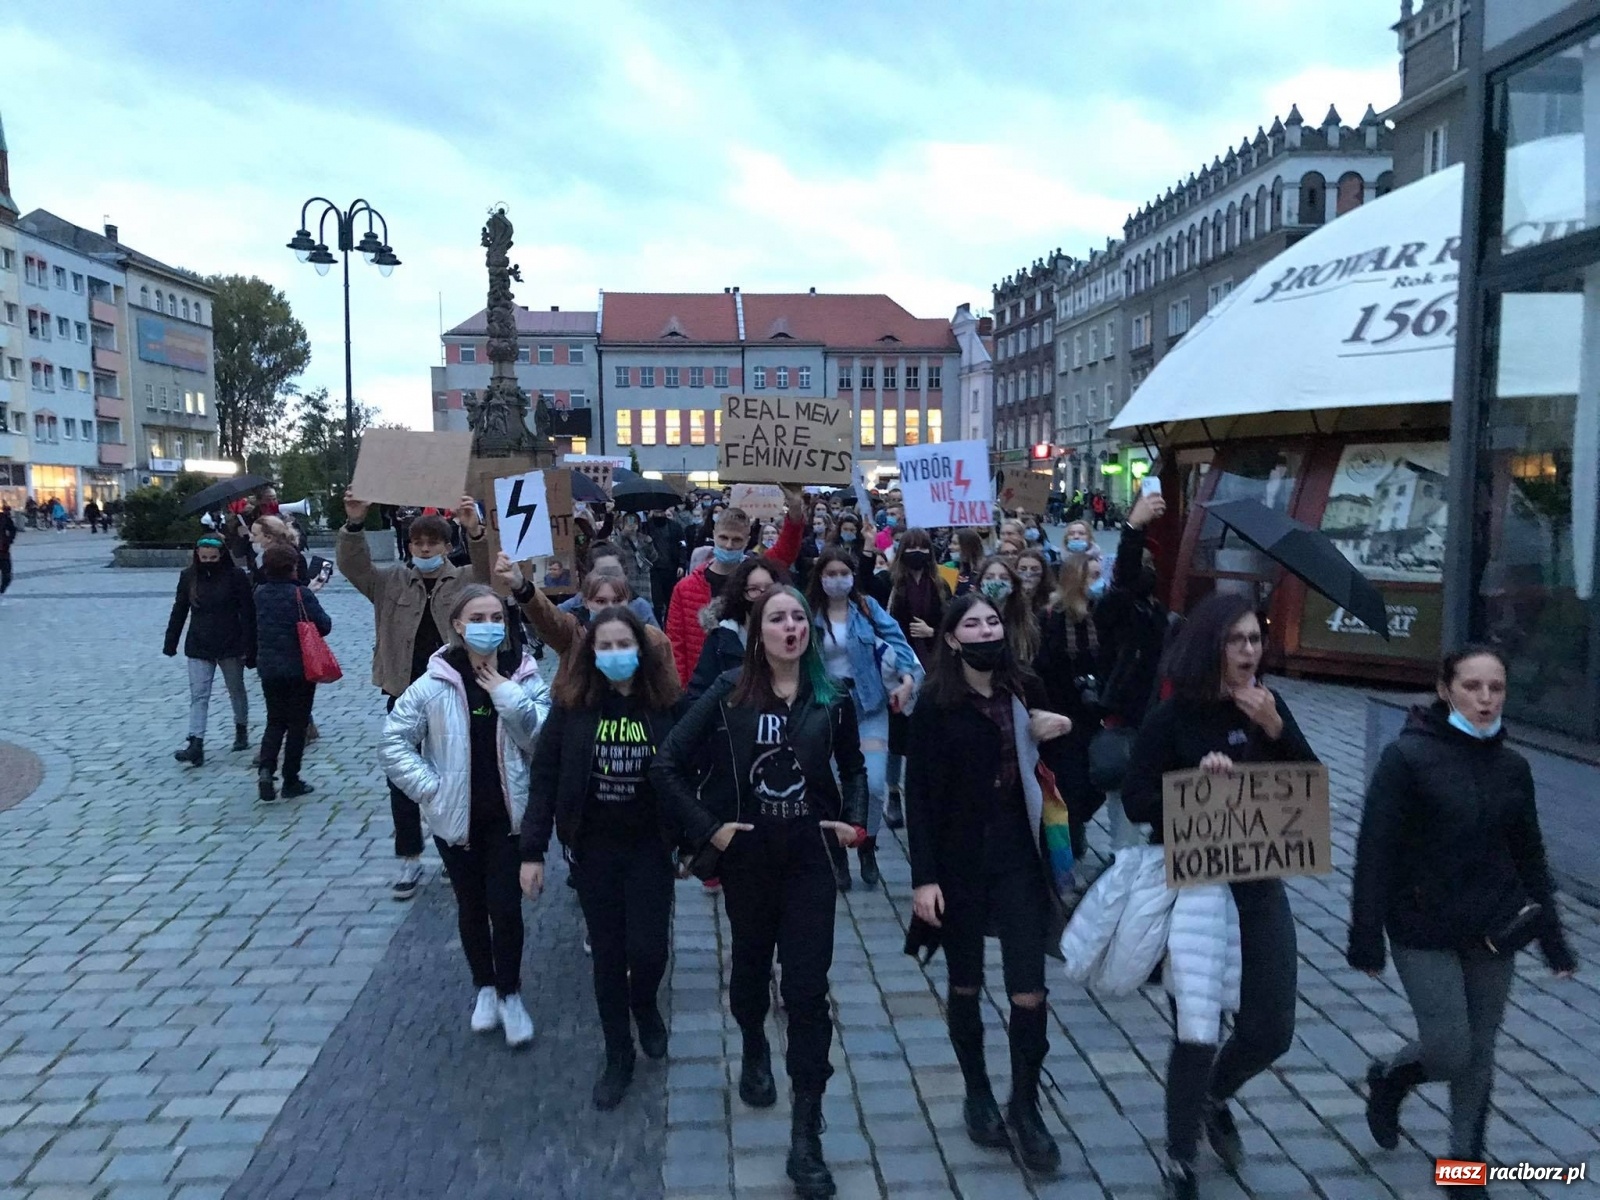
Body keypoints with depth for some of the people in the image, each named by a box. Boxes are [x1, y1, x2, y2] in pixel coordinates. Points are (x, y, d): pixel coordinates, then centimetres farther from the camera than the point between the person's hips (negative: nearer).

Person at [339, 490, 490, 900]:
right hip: (404, 697, 2)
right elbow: (351, 565, -8)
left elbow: (490, 571, -18)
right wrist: (354, 523, -27)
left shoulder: (464, 581, 1)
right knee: (402, 778, 5)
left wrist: (476, 532, -36)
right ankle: (409, 859, 17)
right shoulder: (391, 581, 5)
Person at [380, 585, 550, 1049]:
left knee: (506, 906, 0)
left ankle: (510, 994, 21)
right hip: (456, 815, 1)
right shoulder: (435, 684, -10)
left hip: (507, 813, 0)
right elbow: (393, 741, -4)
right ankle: (485, 987, 37)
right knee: (471, 906, 16)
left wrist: (510, 697, -22)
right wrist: (429, 787, -10)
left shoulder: (524, 679, -7)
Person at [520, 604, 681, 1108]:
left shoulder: (665, 704, -8)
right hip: (593, 847, 1)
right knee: (608, 954, 9)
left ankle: (645, 1004, 33)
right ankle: (617, 1057, 29)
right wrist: (533, 850, -8)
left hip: (649, 846, 0)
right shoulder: (572, 705, -8)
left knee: (648, 949, -4)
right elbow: (544, 778, -5)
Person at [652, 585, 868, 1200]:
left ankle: (806, 1138, 4)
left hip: (809, 859, 0)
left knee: (807, 988, -3)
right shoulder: (730, 693, -10)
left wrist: (854, 819, -2)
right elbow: (668, 764, -9)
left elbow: (852, 767, 13)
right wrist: (707, 827, -12)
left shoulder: (831, 699, -4)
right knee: (751, 963, 21)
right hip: (745, 856, 0)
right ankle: (754, 1053, 51)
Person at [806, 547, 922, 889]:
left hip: (869, 706, 0)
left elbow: (896, 641, -8)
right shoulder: (809, 614, -2)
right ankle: (838, 854, 24)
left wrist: (908, 678, -23)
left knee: (874, 784, -7)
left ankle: (868, 847, 20)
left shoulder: (868, 607, 0)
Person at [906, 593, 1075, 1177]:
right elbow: (919, 795, -9)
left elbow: (1058, 767, 12)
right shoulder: (936, 703, -9)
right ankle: (977, 1093, 34)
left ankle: (1025, 1107, 21)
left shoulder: (1026, 689, 0)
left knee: (1029, 991, 1)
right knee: (966, 984, 13)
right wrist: (924, 876, -13)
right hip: (960, 858, -2)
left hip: (1019, 854, 2)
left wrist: (1057, 736, -10)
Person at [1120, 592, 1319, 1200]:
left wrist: (1276, 730, -17)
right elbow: (1135, 800, -12)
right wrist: (1196, 781, -27)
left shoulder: (1269, 706, 1)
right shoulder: (1173, 716, -12)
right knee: (1199, 1029, 1)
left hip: (1260, 883, 4)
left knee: (1272, 1029, 9)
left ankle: (1215, 1095, 41)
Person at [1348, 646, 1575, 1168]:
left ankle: (1466, 1162, 32)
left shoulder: (1513, 767, 3)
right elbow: (1375, 851, -13)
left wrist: (1553, 939, 9)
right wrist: (1366, 937, -15)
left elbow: (1530, 858, 11)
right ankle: (1386, 1080, 28)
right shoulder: (1408, 756, -12)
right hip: (1424, 931, -4)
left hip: (1493, 932, 4)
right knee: (1449, 1052, -4)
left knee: (1479, 1051, 12)